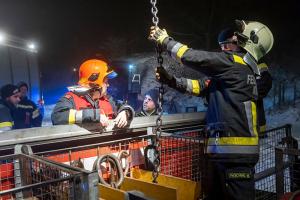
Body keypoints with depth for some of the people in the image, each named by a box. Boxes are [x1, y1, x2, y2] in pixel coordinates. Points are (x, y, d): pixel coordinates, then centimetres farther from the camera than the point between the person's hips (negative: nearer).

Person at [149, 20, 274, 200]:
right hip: (223, 150, 9)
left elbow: (192, 57, -11)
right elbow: (203, 86, 18)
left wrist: (164, 40, 3)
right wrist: (171, 80, 13)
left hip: (235, 152, -9)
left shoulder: (233, 62, -10)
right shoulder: (241, 68, 18)